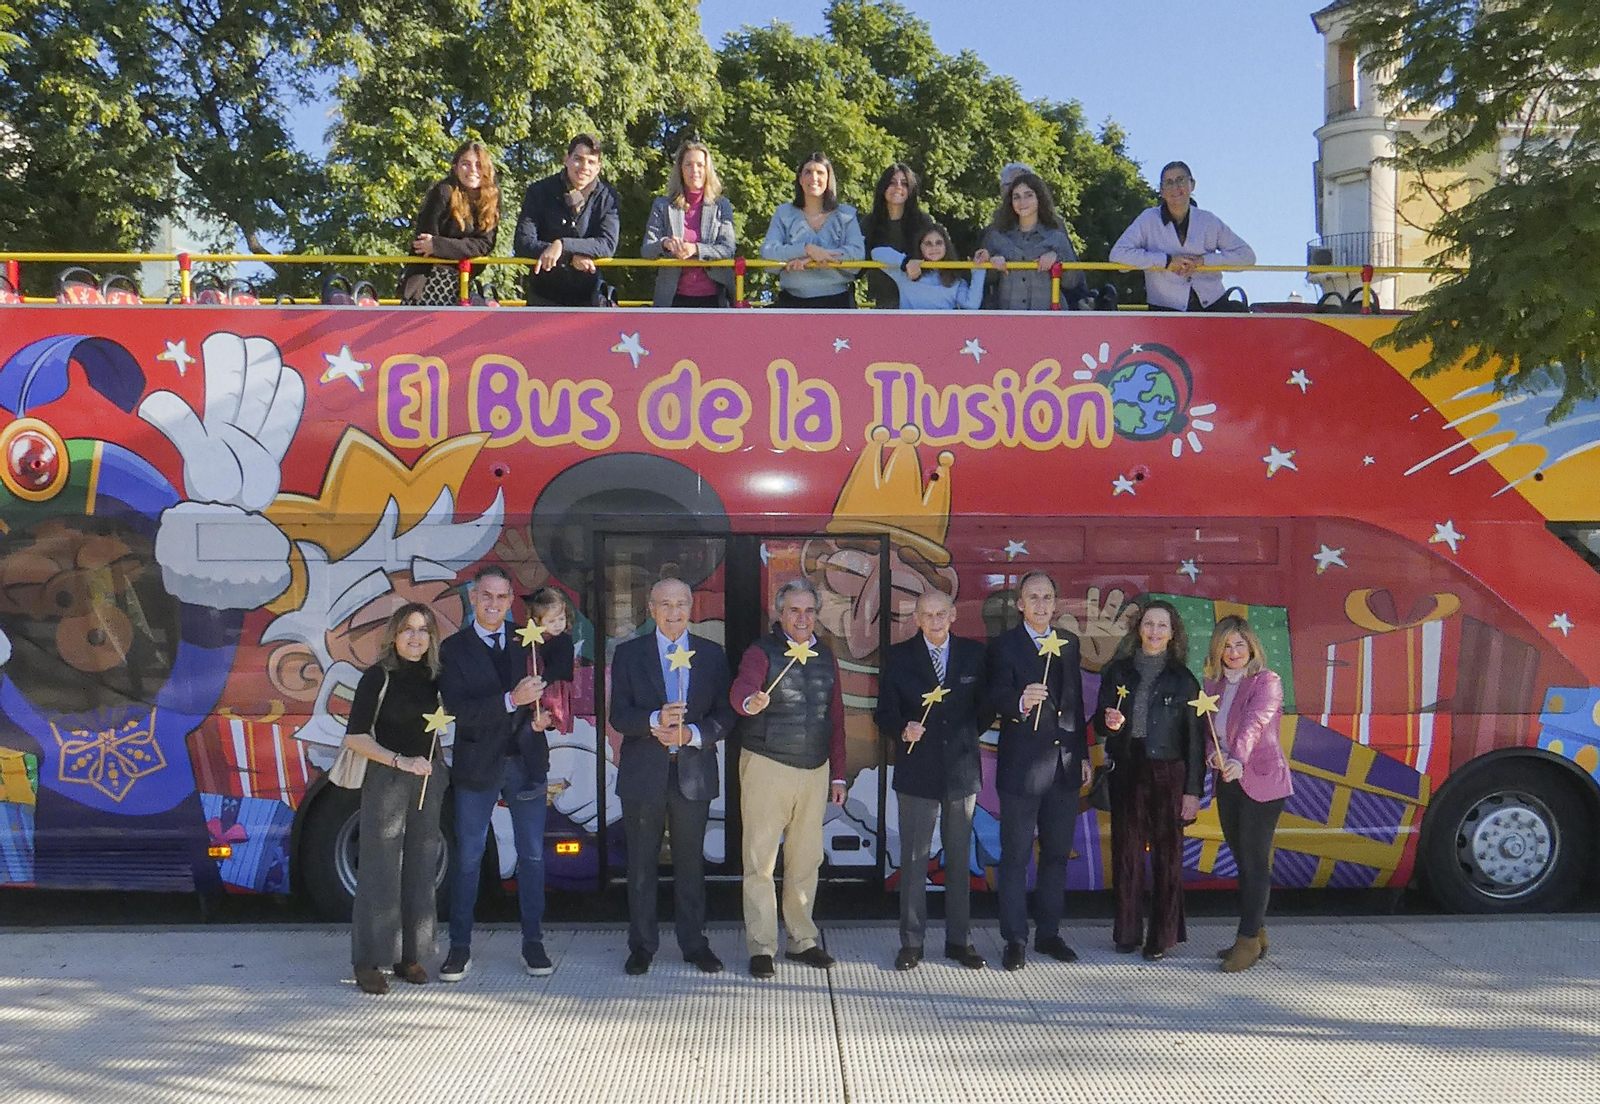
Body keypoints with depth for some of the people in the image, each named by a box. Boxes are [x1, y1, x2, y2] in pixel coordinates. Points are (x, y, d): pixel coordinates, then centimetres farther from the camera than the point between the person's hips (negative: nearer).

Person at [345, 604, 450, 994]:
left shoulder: (433, 676, 7)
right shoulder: (378, 676, -7)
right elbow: (355, 737, -10)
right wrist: (400, 761, -17)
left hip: (429, 779, 5)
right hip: (386, 779, -5)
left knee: (420, 869, 7)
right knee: (380, 869, -5)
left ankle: (410, 955, 16)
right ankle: (367, 961, 3)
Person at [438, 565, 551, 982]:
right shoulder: (454, 647, -4)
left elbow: (544, 686, 15)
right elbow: (459, 710, -15)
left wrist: (541, 713, -8)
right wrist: (511, 700, -28)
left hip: (525, 762, 3)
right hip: (477, 766, -2)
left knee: (532, 854, 7)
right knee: (468, 858, 4)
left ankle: (533, 943, 17)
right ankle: (460, 947, 14)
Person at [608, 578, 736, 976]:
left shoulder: (712, 654, 6)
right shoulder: (629, 653, 3)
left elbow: (725, 714, 2)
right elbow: (618, 715, -4)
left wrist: (692, 733, -16)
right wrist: (655, 720, -23)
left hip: (693, 774, 1)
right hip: (643, 774, -1)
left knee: (691, 861, 8)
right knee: (641, 863, 6)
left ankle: (694, 943, 20)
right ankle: (641, 946, 18)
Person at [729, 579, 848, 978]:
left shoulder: (825, 657, 10)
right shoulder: (761, 652, -6)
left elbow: (836, 717, 14)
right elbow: (740, 690, -27)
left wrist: (837, 775, 11)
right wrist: (750, 702, -51)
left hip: (815, 769, 5)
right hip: (768, 766, -5)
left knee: (806, 858, 12)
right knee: (760, 860, -1)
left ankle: (802, 940, 23)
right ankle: (761, 947, 7)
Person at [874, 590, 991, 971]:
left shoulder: (974, 653, 5)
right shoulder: (899, 657, 1)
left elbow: (986, 707, 11)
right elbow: (884, 712, -1)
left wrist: (967, 737, 5)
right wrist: (903, 731, -18)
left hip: (962, 769, 2)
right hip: (917, 769, -2)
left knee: (960, 857, 9)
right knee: (913, 858, 2)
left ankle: (959, 939, 19)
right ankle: (911, 942, 11)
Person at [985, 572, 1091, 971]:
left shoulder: (1069, 643, 10)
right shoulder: (1004, 646, -7)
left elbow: (1076, 702, 14)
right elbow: (996, 698, -18)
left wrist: (1083, 754, 12)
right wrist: (1021, 701, -39)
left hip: (1065, 767, 5)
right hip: (1021, 768, -5)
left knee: (1057, 854, 13)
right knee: (1015, 856, 1)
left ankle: (1049, 933, 25)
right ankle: (1015, 940, 10)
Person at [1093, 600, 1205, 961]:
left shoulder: (1183, 679, 2)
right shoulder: (1117, 671, 7)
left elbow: (1195, 738, 1)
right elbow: (1099, 724, 11)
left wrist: (1192, 791, -4)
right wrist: (1109, 722, -13)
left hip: (1168, 774, -2)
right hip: (1126, 772, 2)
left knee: (1167, 855, 0)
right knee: (1126, 853, 4)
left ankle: (1163, 935, 9)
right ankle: (1127, 932, 13)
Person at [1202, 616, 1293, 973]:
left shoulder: (1266, 682, -10)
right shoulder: (1213, 683, 9)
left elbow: (1254, 723, -26)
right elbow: (1208, 729, 4)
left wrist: (1238, 760, -41)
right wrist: (1215, 754, -18)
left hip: (1261, 781, -6)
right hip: (1228, 782, 7)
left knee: (1255, 861, -5)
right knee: (1242, 860, 11)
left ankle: (1249, 940, 0)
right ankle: (1256, 935, 20)